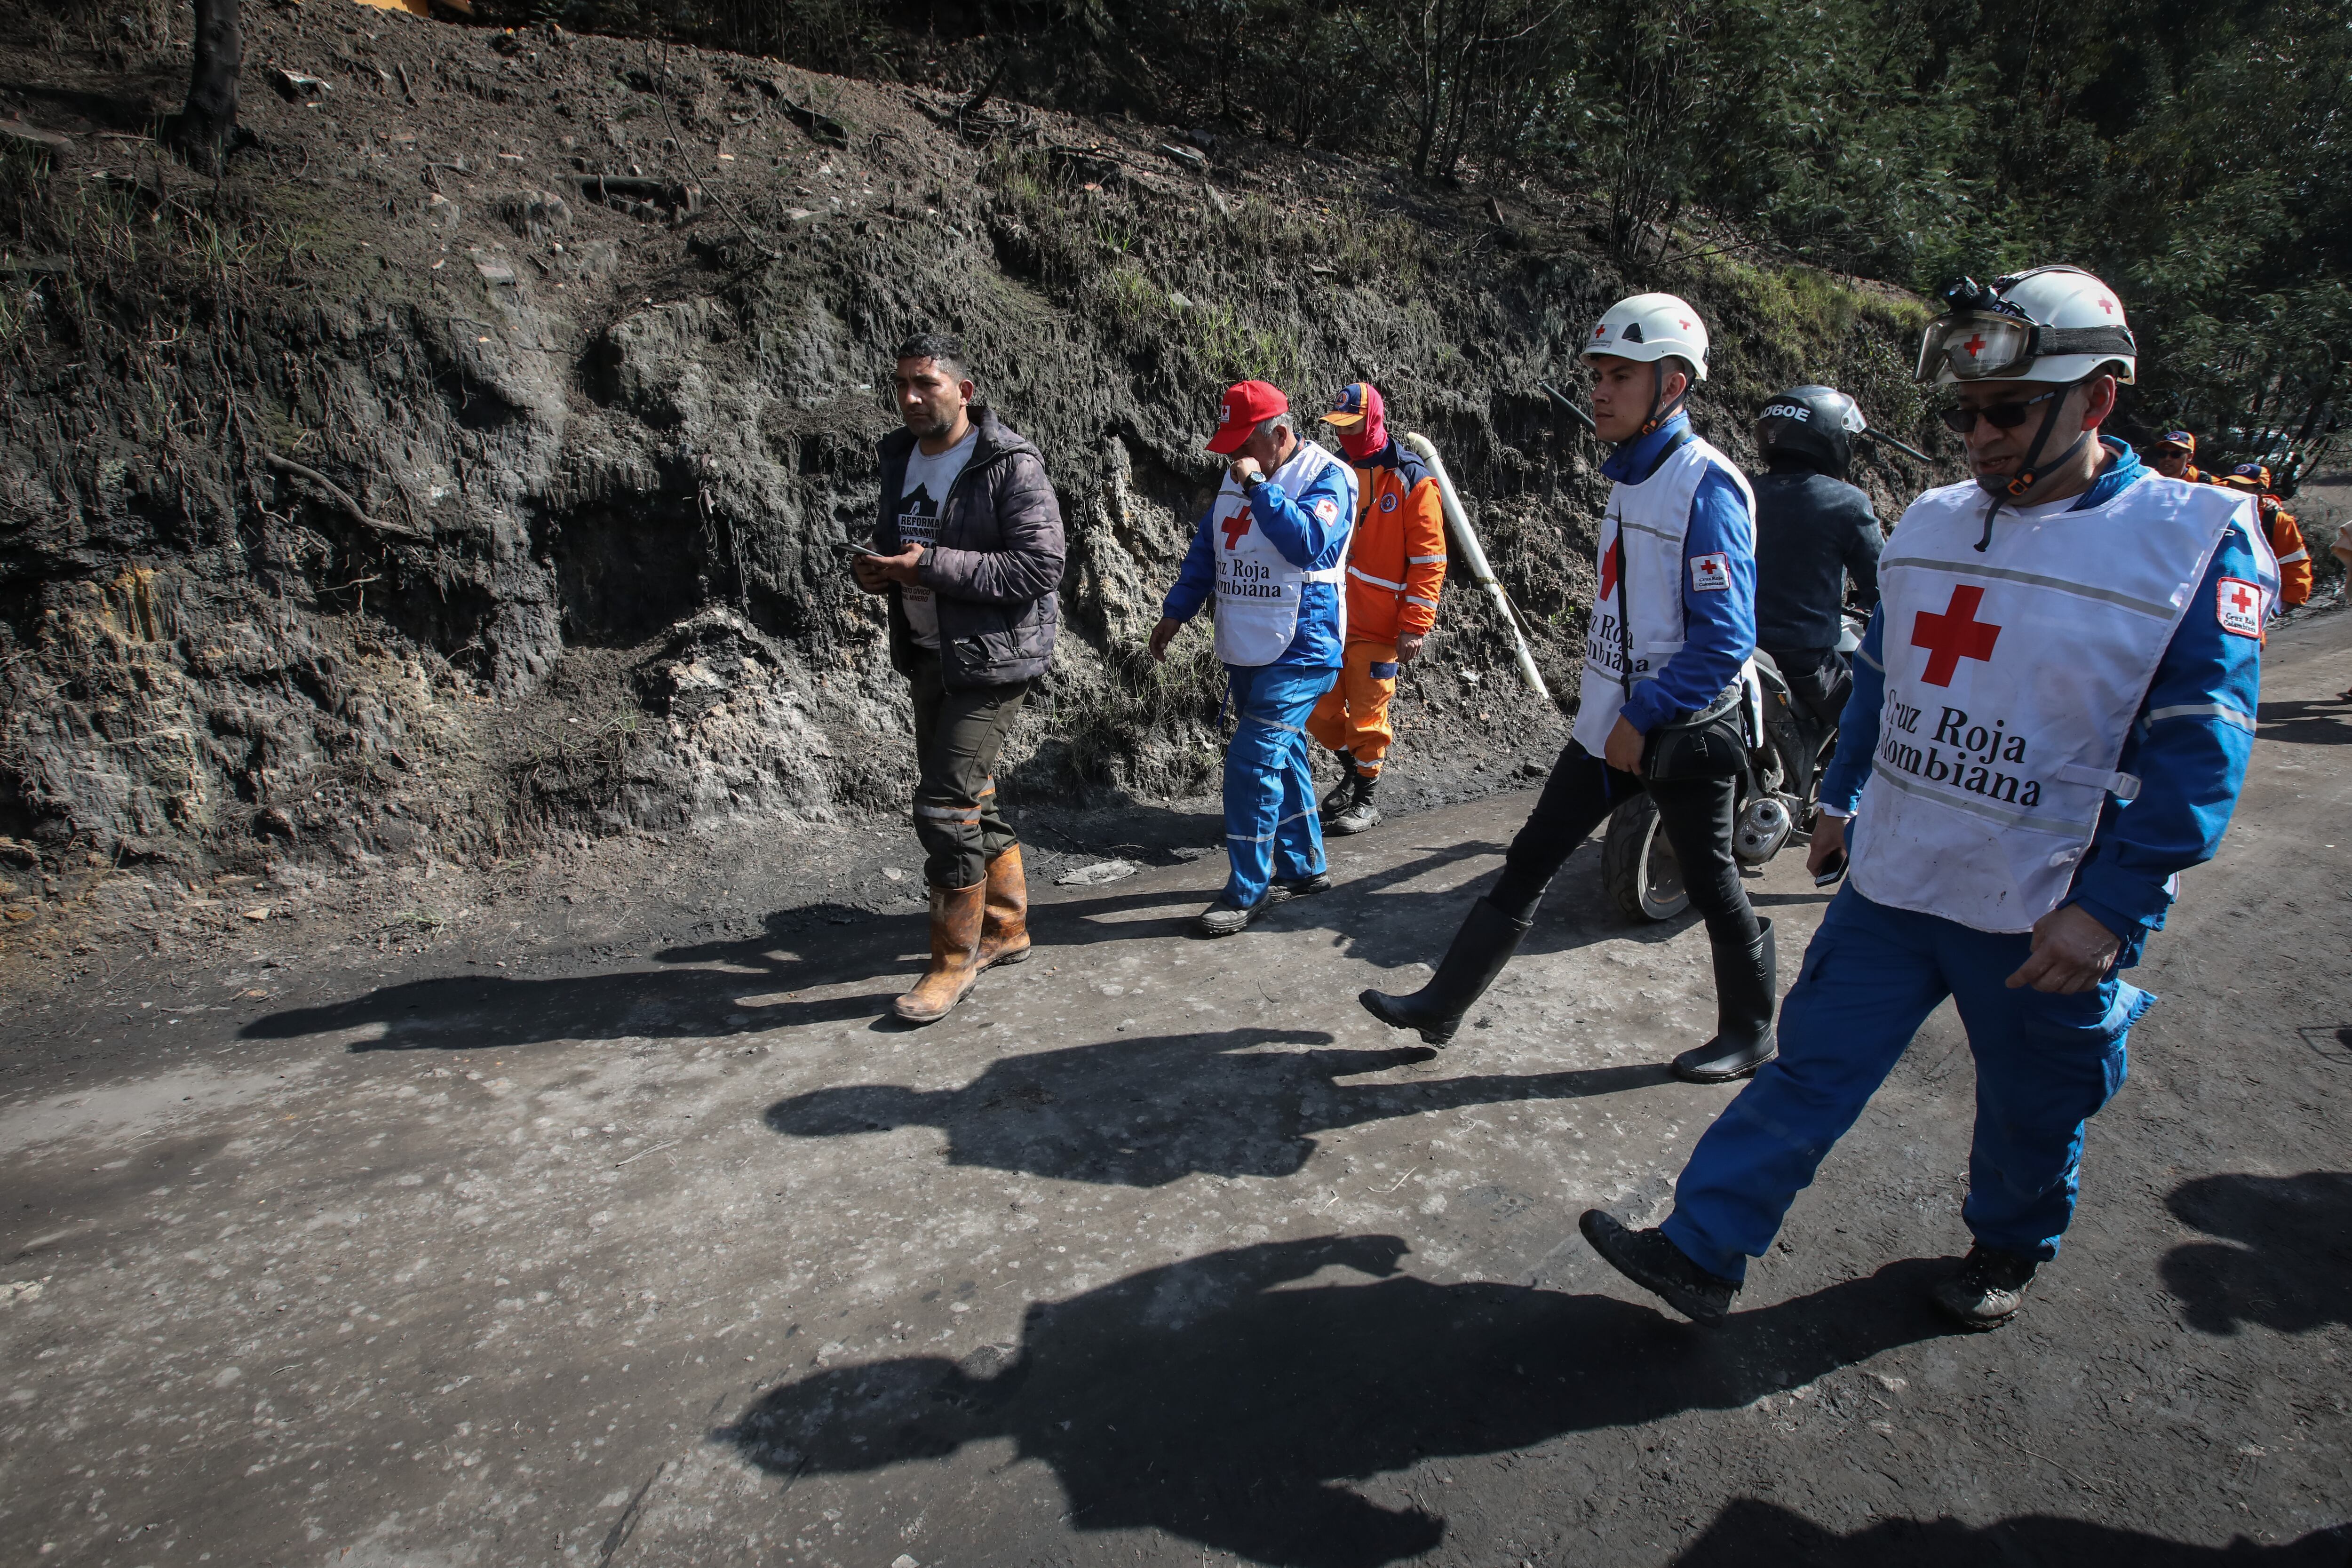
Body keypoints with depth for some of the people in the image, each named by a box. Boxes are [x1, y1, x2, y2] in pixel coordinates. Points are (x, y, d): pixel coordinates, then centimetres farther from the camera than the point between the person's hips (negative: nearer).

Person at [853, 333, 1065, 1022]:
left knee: (946, 805, -10)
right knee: (972, 796, 16)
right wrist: (880, 570, -1)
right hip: (928, 655, 8)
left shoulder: (1011, 466, -14)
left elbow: (1042, 566, -21)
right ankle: (1006, 928, 33)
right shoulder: (900, 456, 10)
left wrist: (934, 566, -25)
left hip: (990, 658, -8)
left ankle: (955, 958, 7)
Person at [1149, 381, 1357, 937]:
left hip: (1298, 654, -8)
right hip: (1245, 653, 8)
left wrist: (1258, 486, -27)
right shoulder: (1236, 477, 10)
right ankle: (1303, 868, 30)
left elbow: (1308, 542, -30)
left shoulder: (1327, 477, -12)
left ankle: (1247, 892, 0)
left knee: (1253, 762, -11)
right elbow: (1205, 547, 18)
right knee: (1281, 758, 16)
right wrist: (1176, 612, 16)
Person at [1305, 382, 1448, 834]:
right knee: (1319, 710, 9)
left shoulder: (1412, 481, -9)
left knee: (1367, 714, 2)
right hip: (1330, 619, 6)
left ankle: (1365, 801, 20)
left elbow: (1428, 561, -10)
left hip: (1378, 626, -6)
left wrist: (1415, 627, -14)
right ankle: (1354, 768, 36)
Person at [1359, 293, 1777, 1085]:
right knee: (1530, 860, 8)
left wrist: (1644, 720, -18)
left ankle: (1750, 1034, 31)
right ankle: (1443, 1005, 15)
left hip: (1680, 732, -8)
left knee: (1711, 886, 9)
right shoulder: (1630, 474, 9)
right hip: (1612, 722, 8)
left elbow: (1725, 640, -21)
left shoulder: (1706, 486, -17)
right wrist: (1617, 718, 16)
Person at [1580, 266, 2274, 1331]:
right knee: (1811, 1071, 5)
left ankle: (2009, 1246, 45)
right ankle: (1701, 1252, 11)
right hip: (1892, 883, 4)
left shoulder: (2194, 544, -12)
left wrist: (2110, 909, -20)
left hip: (2047, 921, -3)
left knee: (2031, 1110, 18)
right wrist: (1842, 800, 18)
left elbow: (2200, 754, -15)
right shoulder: (1931, 525, 3)